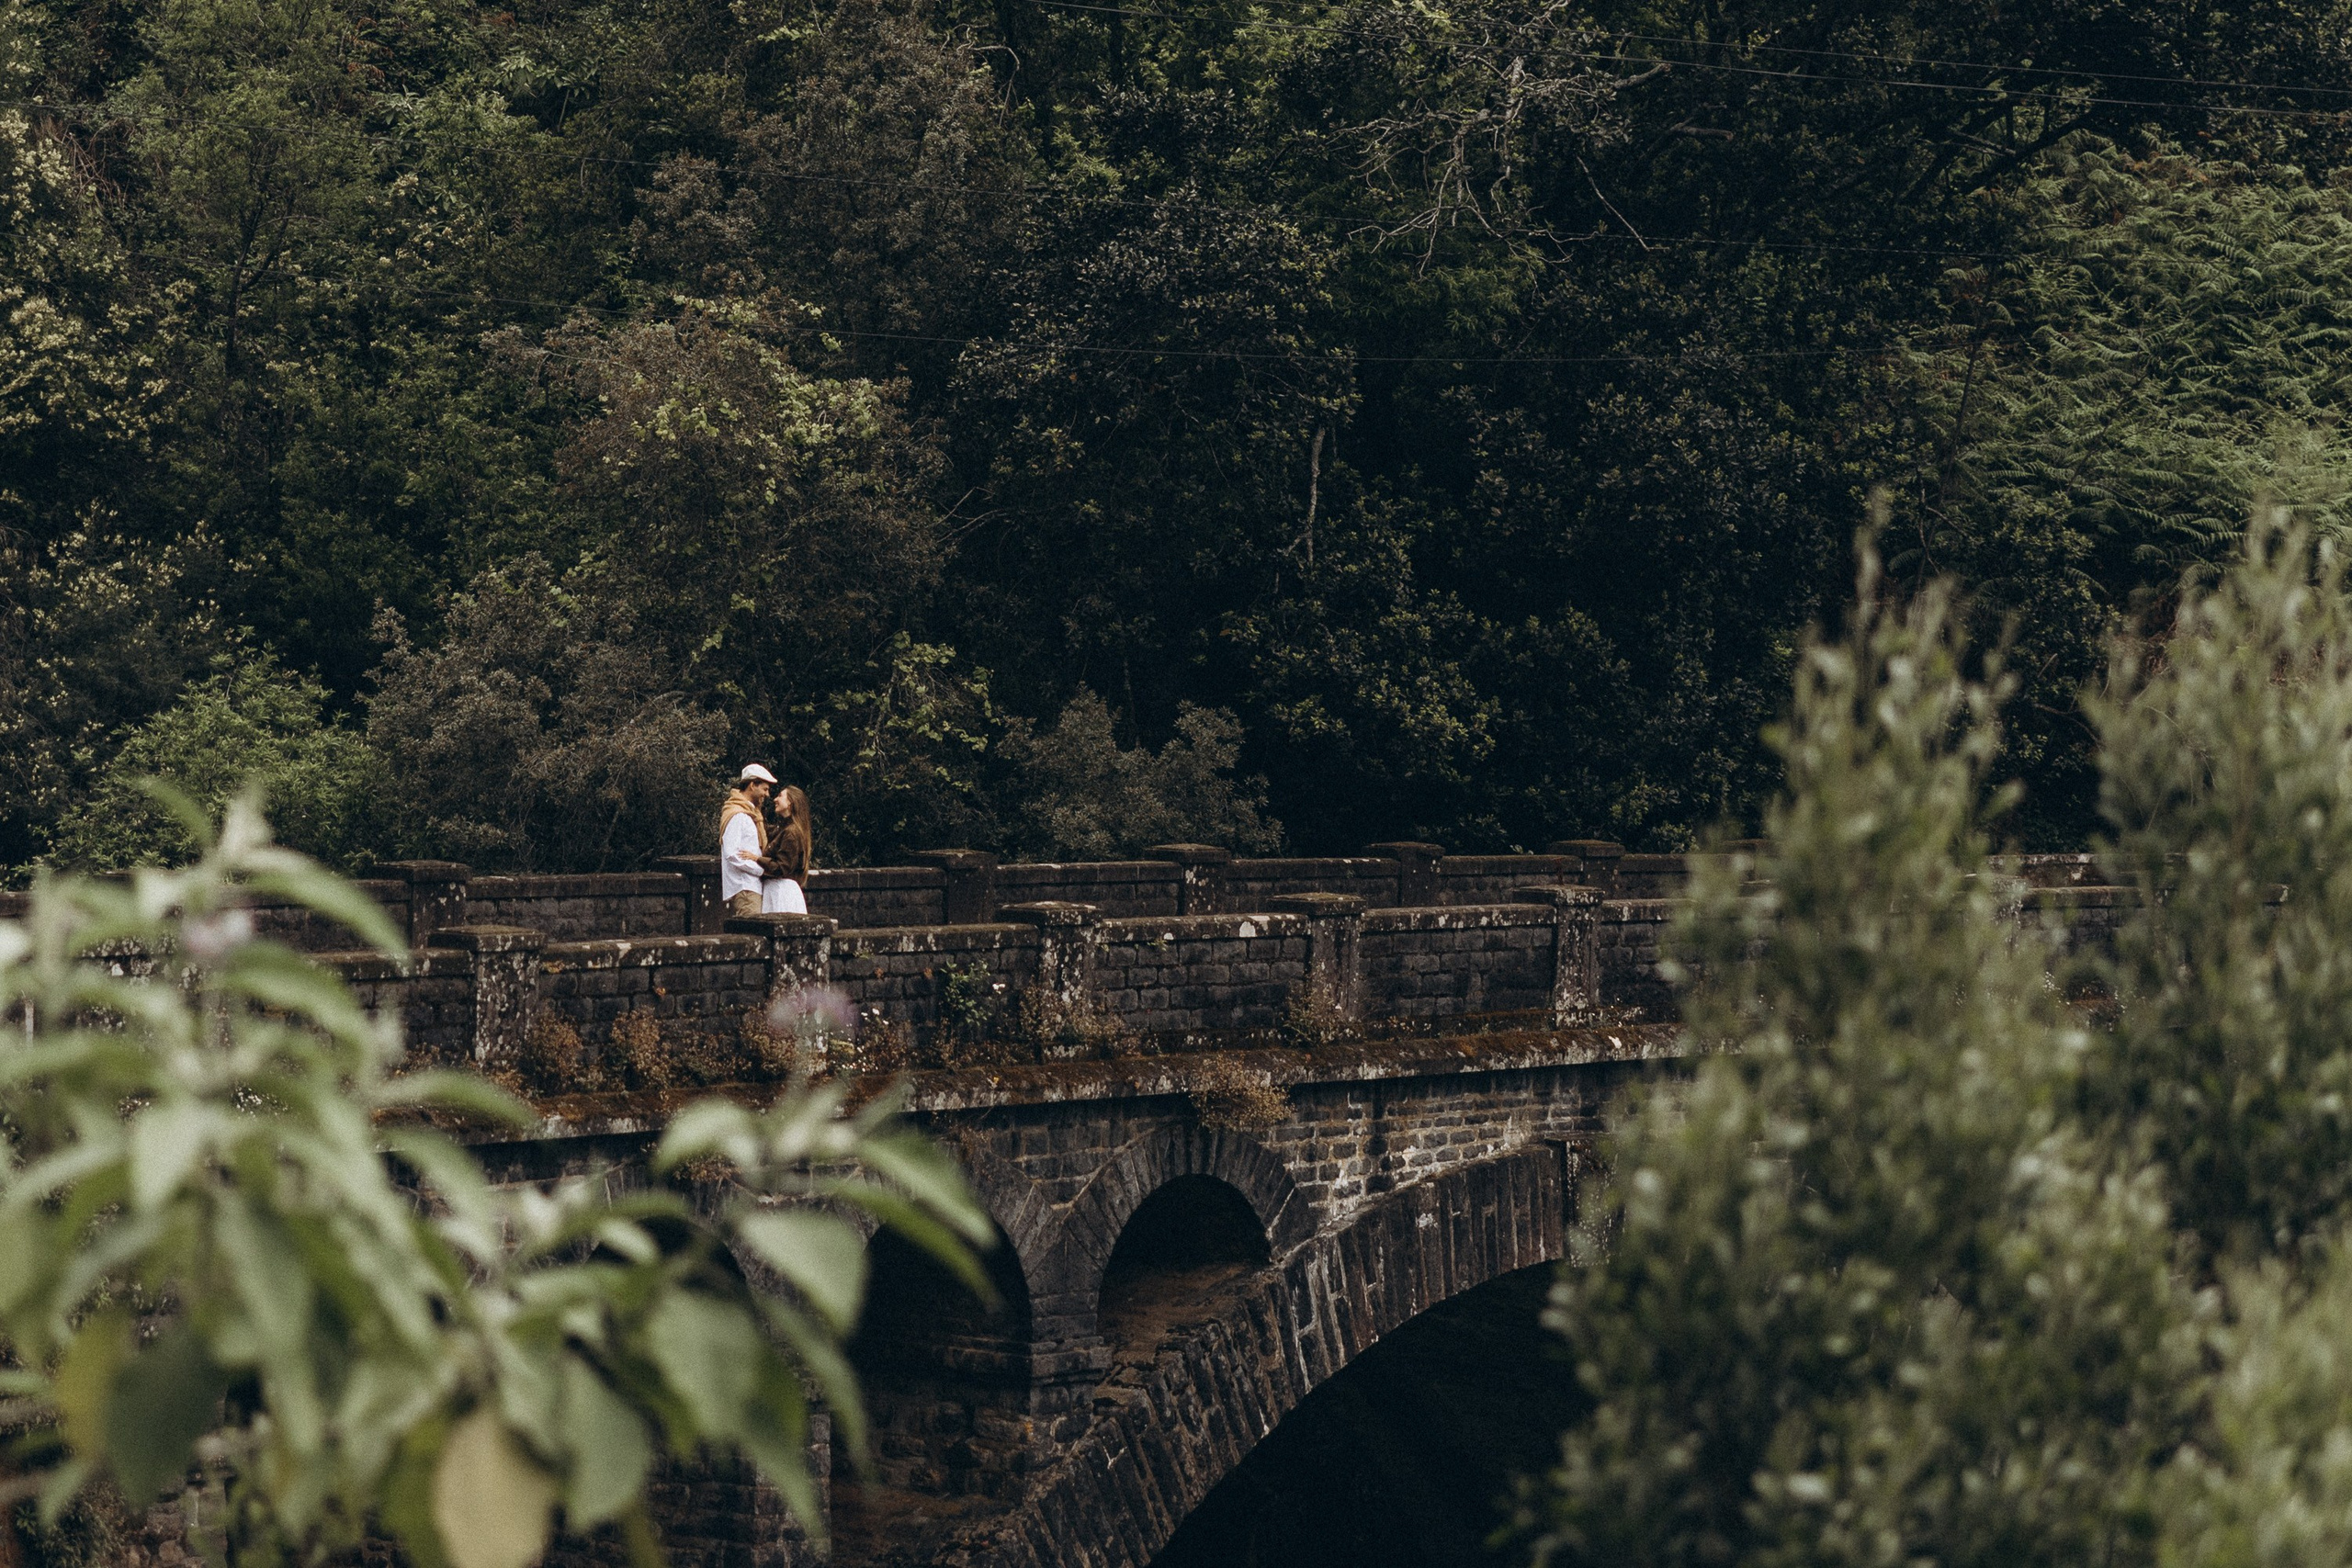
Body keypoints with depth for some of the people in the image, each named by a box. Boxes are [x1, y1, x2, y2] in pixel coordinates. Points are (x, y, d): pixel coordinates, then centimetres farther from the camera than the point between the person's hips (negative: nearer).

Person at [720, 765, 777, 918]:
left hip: (751, 886, 10)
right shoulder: (737, 815, -11)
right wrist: (762, 869, -13)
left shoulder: (750, 813, 21)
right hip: (743, 888, -10)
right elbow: (732, 855, -18)